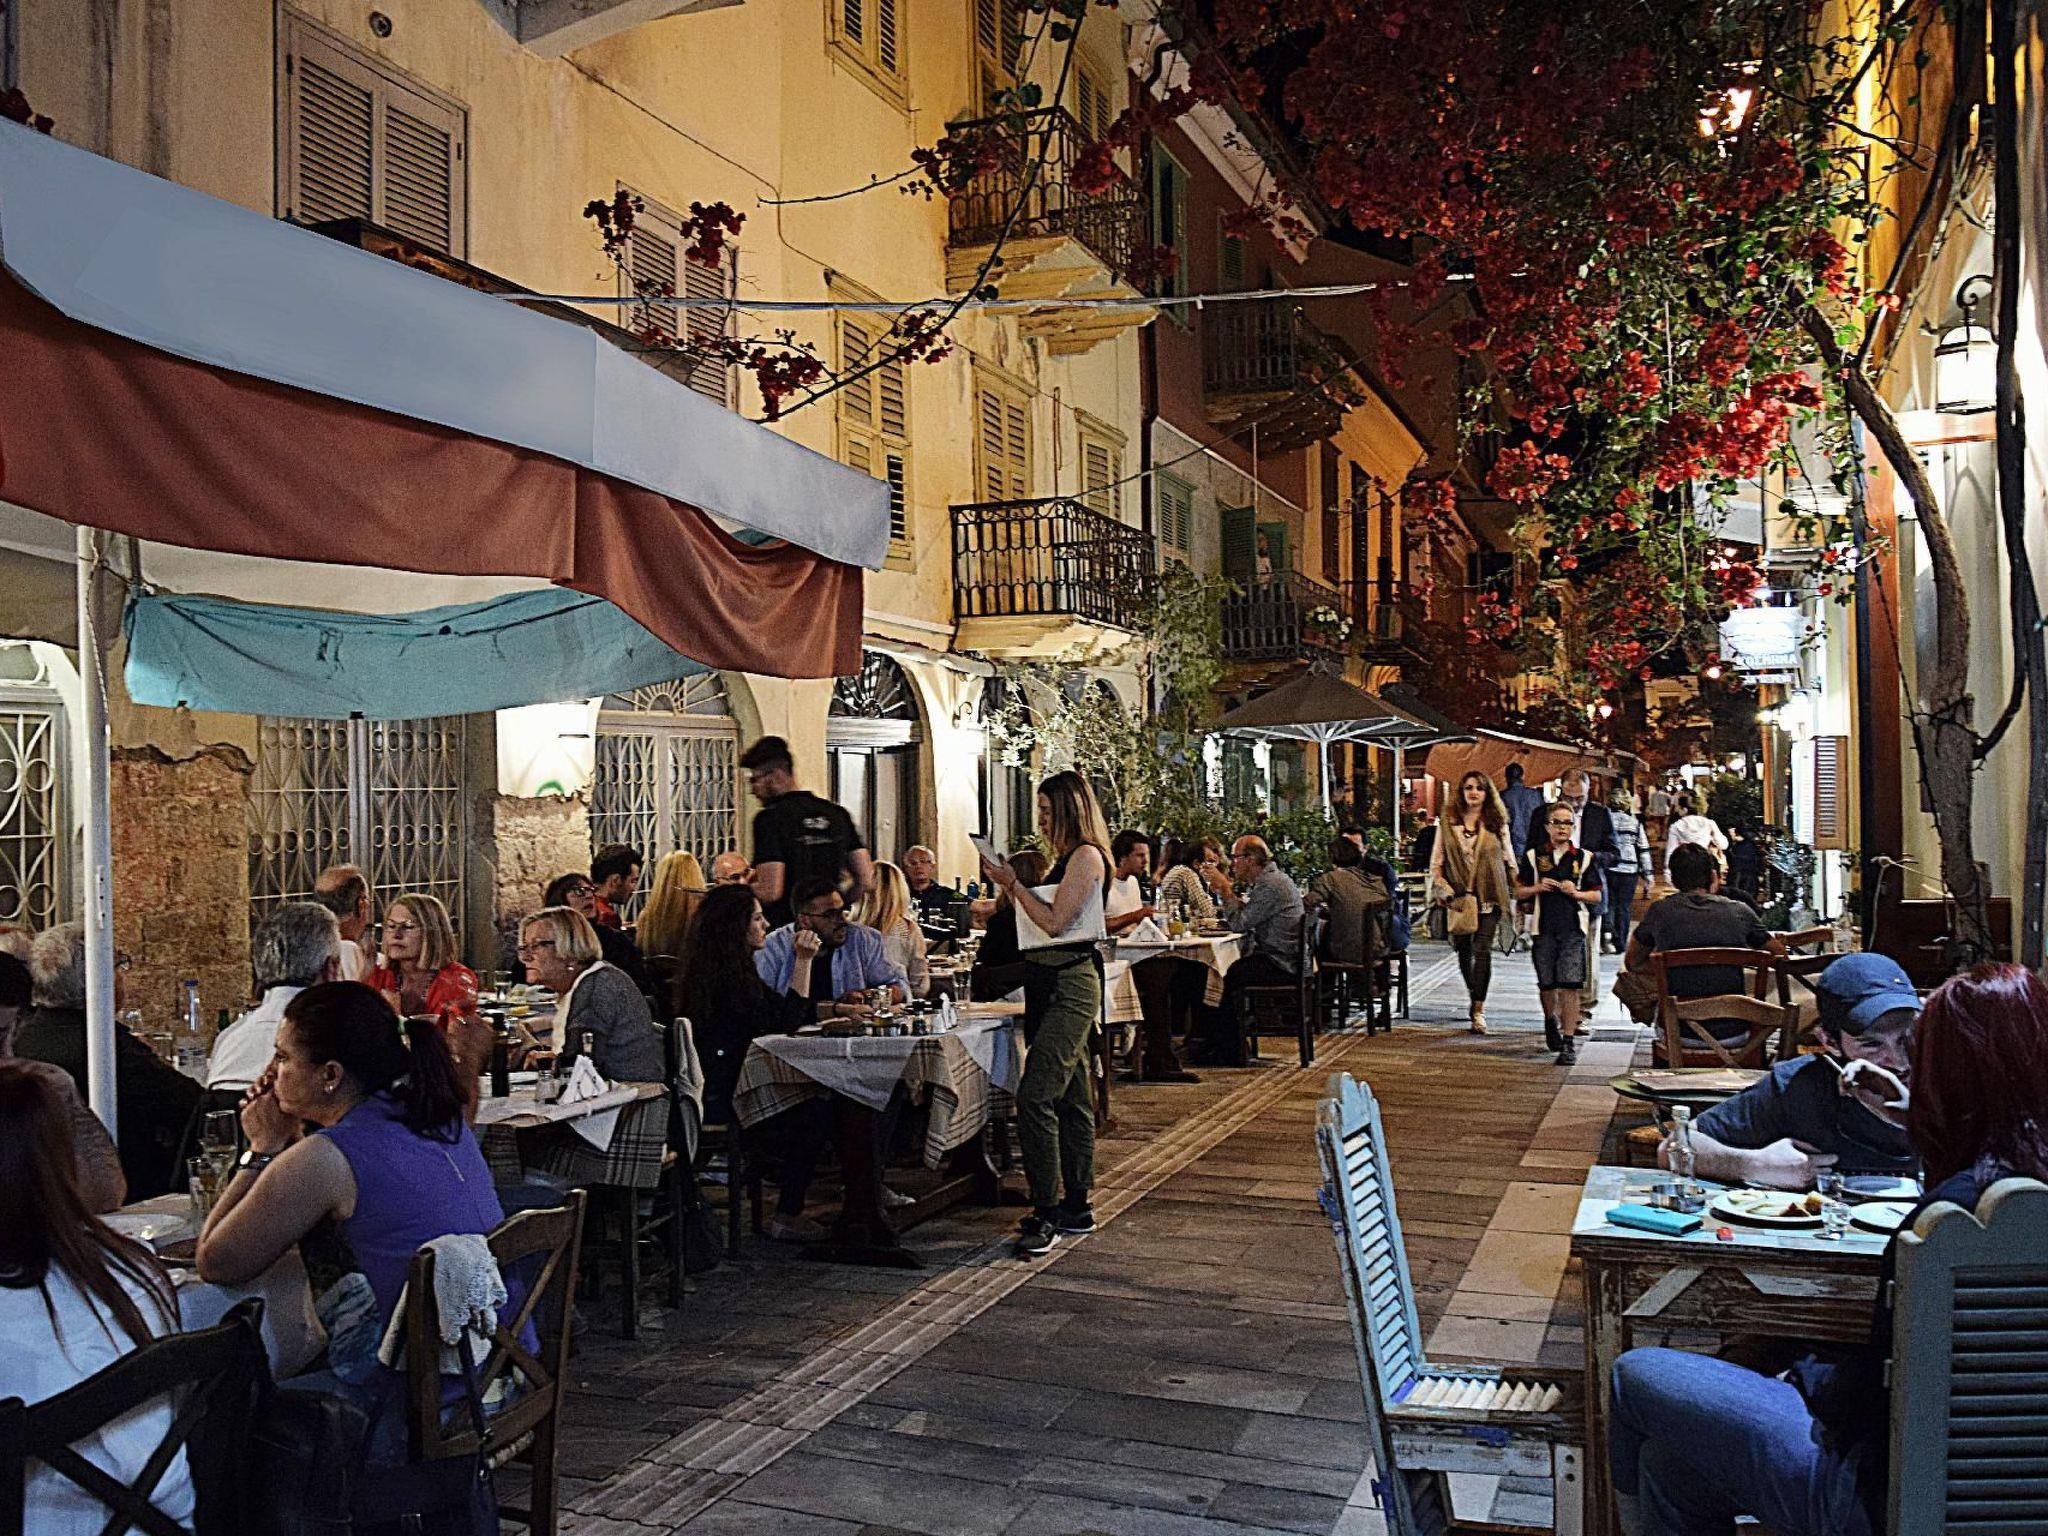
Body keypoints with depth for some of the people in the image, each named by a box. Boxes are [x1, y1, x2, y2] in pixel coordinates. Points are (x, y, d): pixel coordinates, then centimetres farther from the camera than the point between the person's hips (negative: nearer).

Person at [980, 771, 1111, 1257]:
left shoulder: (1086, 856, -10)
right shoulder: (1066, 859, 19)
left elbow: (1055, 922, -17)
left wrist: (1013, 883, -11)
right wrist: (1011, 886, 9)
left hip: (1070, 984, -10)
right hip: (1048, 984, 10)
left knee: (1035, 1094, -17)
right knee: (1071, 1097, 13)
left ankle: (1047, 1212, -14)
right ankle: (1077, 1207, 19)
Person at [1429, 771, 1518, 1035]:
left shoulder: (1496, 823, 4)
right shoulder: (1448, 821, 4)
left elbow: (1508, 859, 10)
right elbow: (1437, 860, 5)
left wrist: (1517, 890, 7)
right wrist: (1442, 888, -6)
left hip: (1488, 897, -1)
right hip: (1458, 896, 1)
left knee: (1483, 950, -9)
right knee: (1463, 949, 13)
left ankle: (1478, 1010, -7)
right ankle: (1472, 992, 38)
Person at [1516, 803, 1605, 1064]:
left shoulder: (1584, 858, 6)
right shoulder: (1533, 856, 7)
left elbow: (1596, 896, 8)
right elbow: (1520, 891, 12)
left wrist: (1575, 893, -10)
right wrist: (1538, 888, -7)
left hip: (1573, 929, -1)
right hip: (1544, 929, 1)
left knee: (1570, 986, -8)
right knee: (1547, 985, 11)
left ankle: (1569, 1042, -4)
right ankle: (1551, 1020, 41)